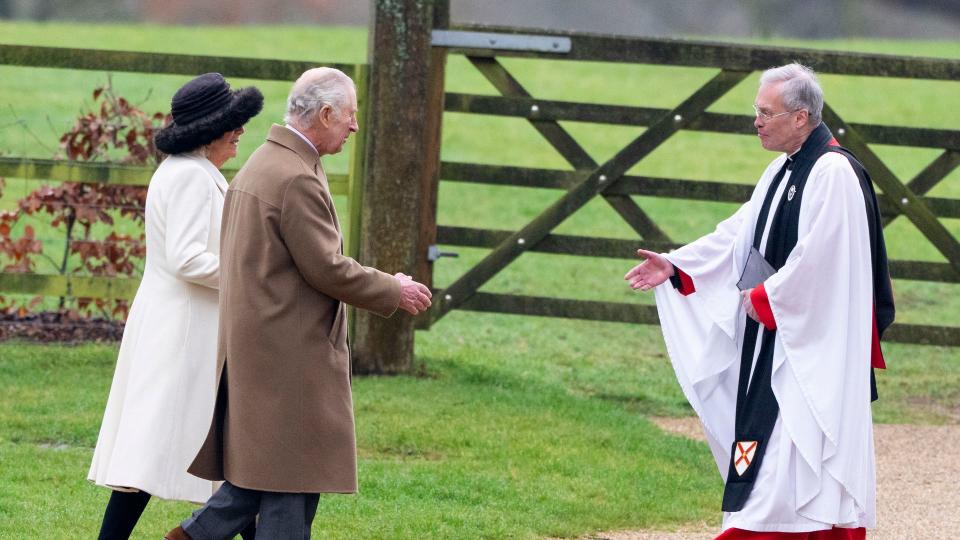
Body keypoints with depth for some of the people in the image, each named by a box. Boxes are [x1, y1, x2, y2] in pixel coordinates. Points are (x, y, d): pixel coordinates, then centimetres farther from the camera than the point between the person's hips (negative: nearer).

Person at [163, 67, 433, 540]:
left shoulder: (261, 164, 13)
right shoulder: (296, 180, -19)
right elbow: (326, 268, -19)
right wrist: (393, 292, -6)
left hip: (254, 348, 10)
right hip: (289, 353, -10)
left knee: (272, 469, 15)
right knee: (292, 480, -2)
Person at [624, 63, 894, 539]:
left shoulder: (833, 173, -18)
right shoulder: (783, 170, 12)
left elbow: (815, 259, -22)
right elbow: (739, 234, 14)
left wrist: (765, 298, -11)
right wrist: (674, 267, 6)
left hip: (813, 337, -10)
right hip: (774, 332, 10)